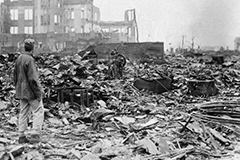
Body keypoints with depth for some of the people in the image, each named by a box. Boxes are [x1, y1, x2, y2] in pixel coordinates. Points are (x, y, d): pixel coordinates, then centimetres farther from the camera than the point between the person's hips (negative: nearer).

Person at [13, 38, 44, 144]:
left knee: (23, 113, 12)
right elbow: (33, 78, -20)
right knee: (38, 112, 0)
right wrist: (38, 93, -15)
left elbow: (15, 76, 14)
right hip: (31, 91, -8)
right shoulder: (30, 59, -17)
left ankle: (22, 136, 15)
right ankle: (35, 135, -4)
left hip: (21, 91, 8)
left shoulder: (19, 58, 8)